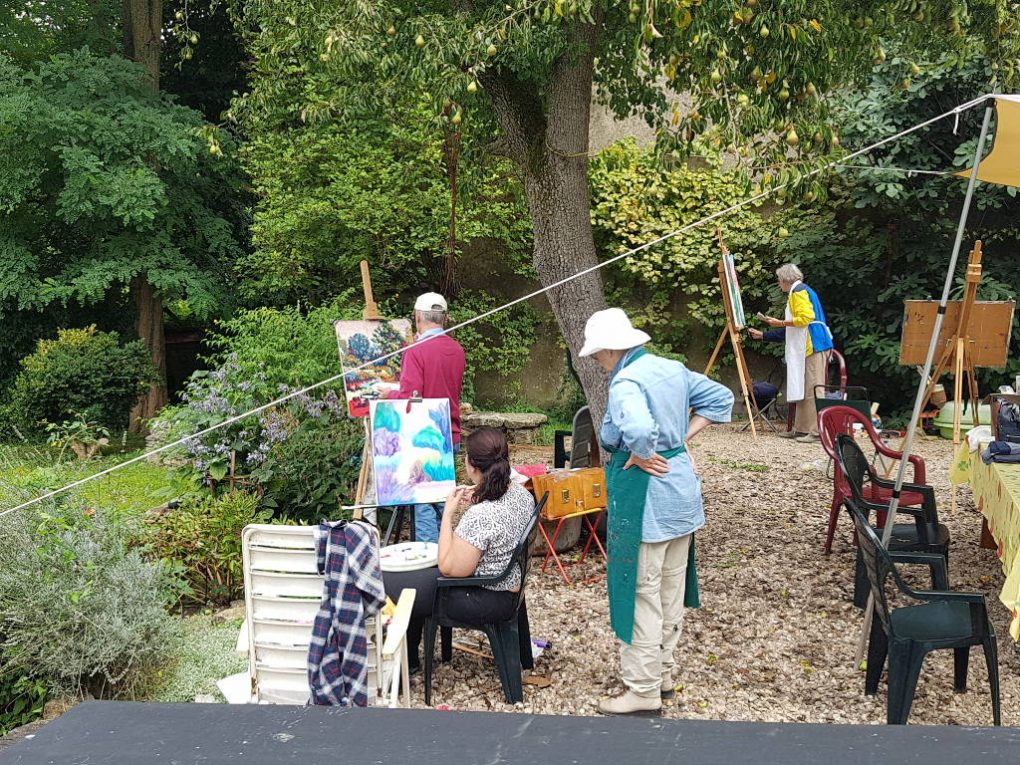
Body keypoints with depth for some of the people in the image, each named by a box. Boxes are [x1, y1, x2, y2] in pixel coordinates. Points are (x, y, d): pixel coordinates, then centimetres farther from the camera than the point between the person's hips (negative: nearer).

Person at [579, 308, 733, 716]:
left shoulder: (626, 383, -21)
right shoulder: (673, 369, 6)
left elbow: (639, 429, -40)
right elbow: (720, 398, 15)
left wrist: (641, 457, -20)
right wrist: (682, 438, 9)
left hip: (644, 498, -9)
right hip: (681, 488, 9)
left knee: (642, 593, 2)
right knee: (672, 587, 18)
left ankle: (644, 690, 10)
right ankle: (663, 673, 32)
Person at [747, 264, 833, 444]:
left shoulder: (799, 291, -5)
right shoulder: (797, 293, 26)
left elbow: (805, 318, -20)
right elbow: (790, 330, 30)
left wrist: (780, 323, -10)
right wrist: (762, 335, 32)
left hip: (814, 346, -10)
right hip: (806, 348, 10)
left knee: (813, 389, -11)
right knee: (803, 389, 12)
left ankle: (818, 431, -11)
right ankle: (801, 429, 16)